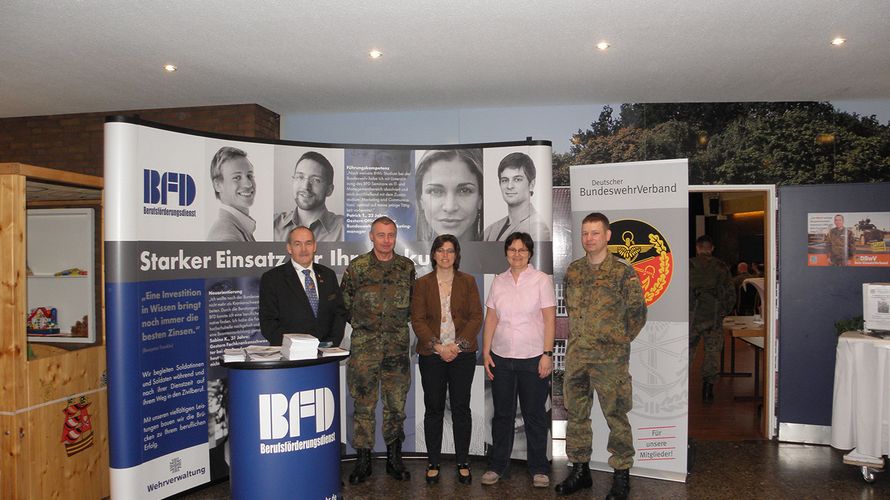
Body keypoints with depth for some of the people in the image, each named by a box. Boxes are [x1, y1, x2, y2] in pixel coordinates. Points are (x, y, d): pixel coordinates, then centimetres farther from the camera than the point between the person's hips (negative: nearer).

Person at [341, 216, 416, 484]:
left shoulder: (407, 266, 5)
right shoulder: (357, 267, -2)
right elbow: (344, 304, 6)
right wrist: (362, 325, 8)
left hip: (397, 346, 2)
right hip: (364, 346, -2)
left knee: (396, 404, 8)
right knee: (364, 405, 4)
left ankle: (394, 458, 22)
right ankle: (363, 461, 16)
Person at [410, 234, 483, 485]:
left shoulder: (468, 281, 6)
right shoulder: (422, 284, 5)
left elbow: (476, 317, 0)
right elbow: (417, 320, -1)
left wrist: (457, 345, -11)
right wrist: (438, 346, -13)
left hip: (462, 353, 0)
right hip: (431, 354, 0)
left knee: (461, 408, 5)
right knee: (433, 408, 6)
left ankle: (463, 463, 17)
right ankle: (433, 463, 18)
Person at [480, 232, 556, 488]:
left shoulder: (542, 280, -3)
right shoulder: (498, 281, 8)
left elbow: (550, 319, -5)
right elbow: (491, 319, 9)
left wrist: (547, 354, -11)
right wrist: (486, 351, 3)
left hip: (533, 358, -3)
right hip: (501, 358, 3)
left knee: (534, 414, 6)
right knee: (502, 413, 11)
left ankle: (539, 468, 21)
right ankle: (497, 465, 24)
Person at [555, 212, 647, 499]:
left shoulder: (623, 272, -6)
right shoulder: (573, 270, 8)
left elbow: (637, 312, -1)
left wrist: (620, 341, 2)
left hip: (609, 357, -5)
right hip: (576, 354, 5)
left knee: (615, 416, 2)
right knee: (576, 413, 12)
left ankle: (621, 475, 17)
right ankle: (579, 470, 27)